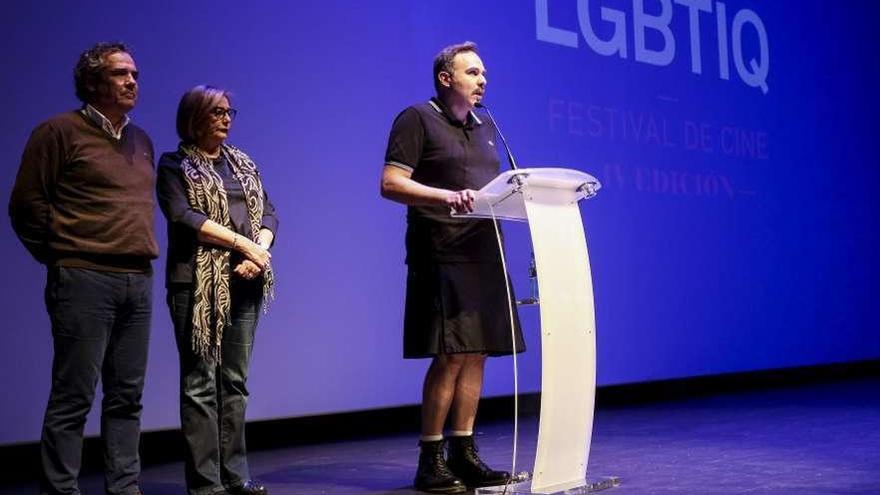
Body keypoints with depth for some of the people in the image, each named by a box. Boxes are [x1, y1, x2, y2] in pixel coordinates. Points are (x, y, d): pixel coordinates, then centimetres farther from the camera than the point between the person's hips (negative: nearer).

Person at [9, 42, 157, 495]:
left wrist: (139, 258, 14)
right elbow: (26, 204, -3)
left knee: (127, 395, 9)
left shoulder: (141, 141, 17)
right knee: (73, 397, -4)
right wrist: (64, 258, 2)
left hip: (138, 281, 7)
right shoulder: (60, 131, -3)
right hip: (85, 280, -6)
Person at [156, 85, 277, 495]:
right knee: (200, 382, -4)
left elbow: (268, 213, 13)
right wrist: (242, 243, -12)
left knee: (235, 380, 7)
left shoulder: (244, 164, 19)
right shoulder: (175, 165, 3)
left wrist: (260, 251, -7)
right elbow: (184, 217, -11)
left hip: (244, 282, 5)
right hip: (198, 284, -5)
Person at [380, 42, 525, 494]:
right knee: (450, 356, -10)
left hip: (483, 255, 8)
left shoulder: (485, 127, 21)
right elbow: (391, 184, -12)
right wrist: (447, 195, -25)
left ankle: (463, 455, 14)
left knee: (476, 355, 7)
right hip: (441, 257, -7)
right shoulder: (416, 120, -2)